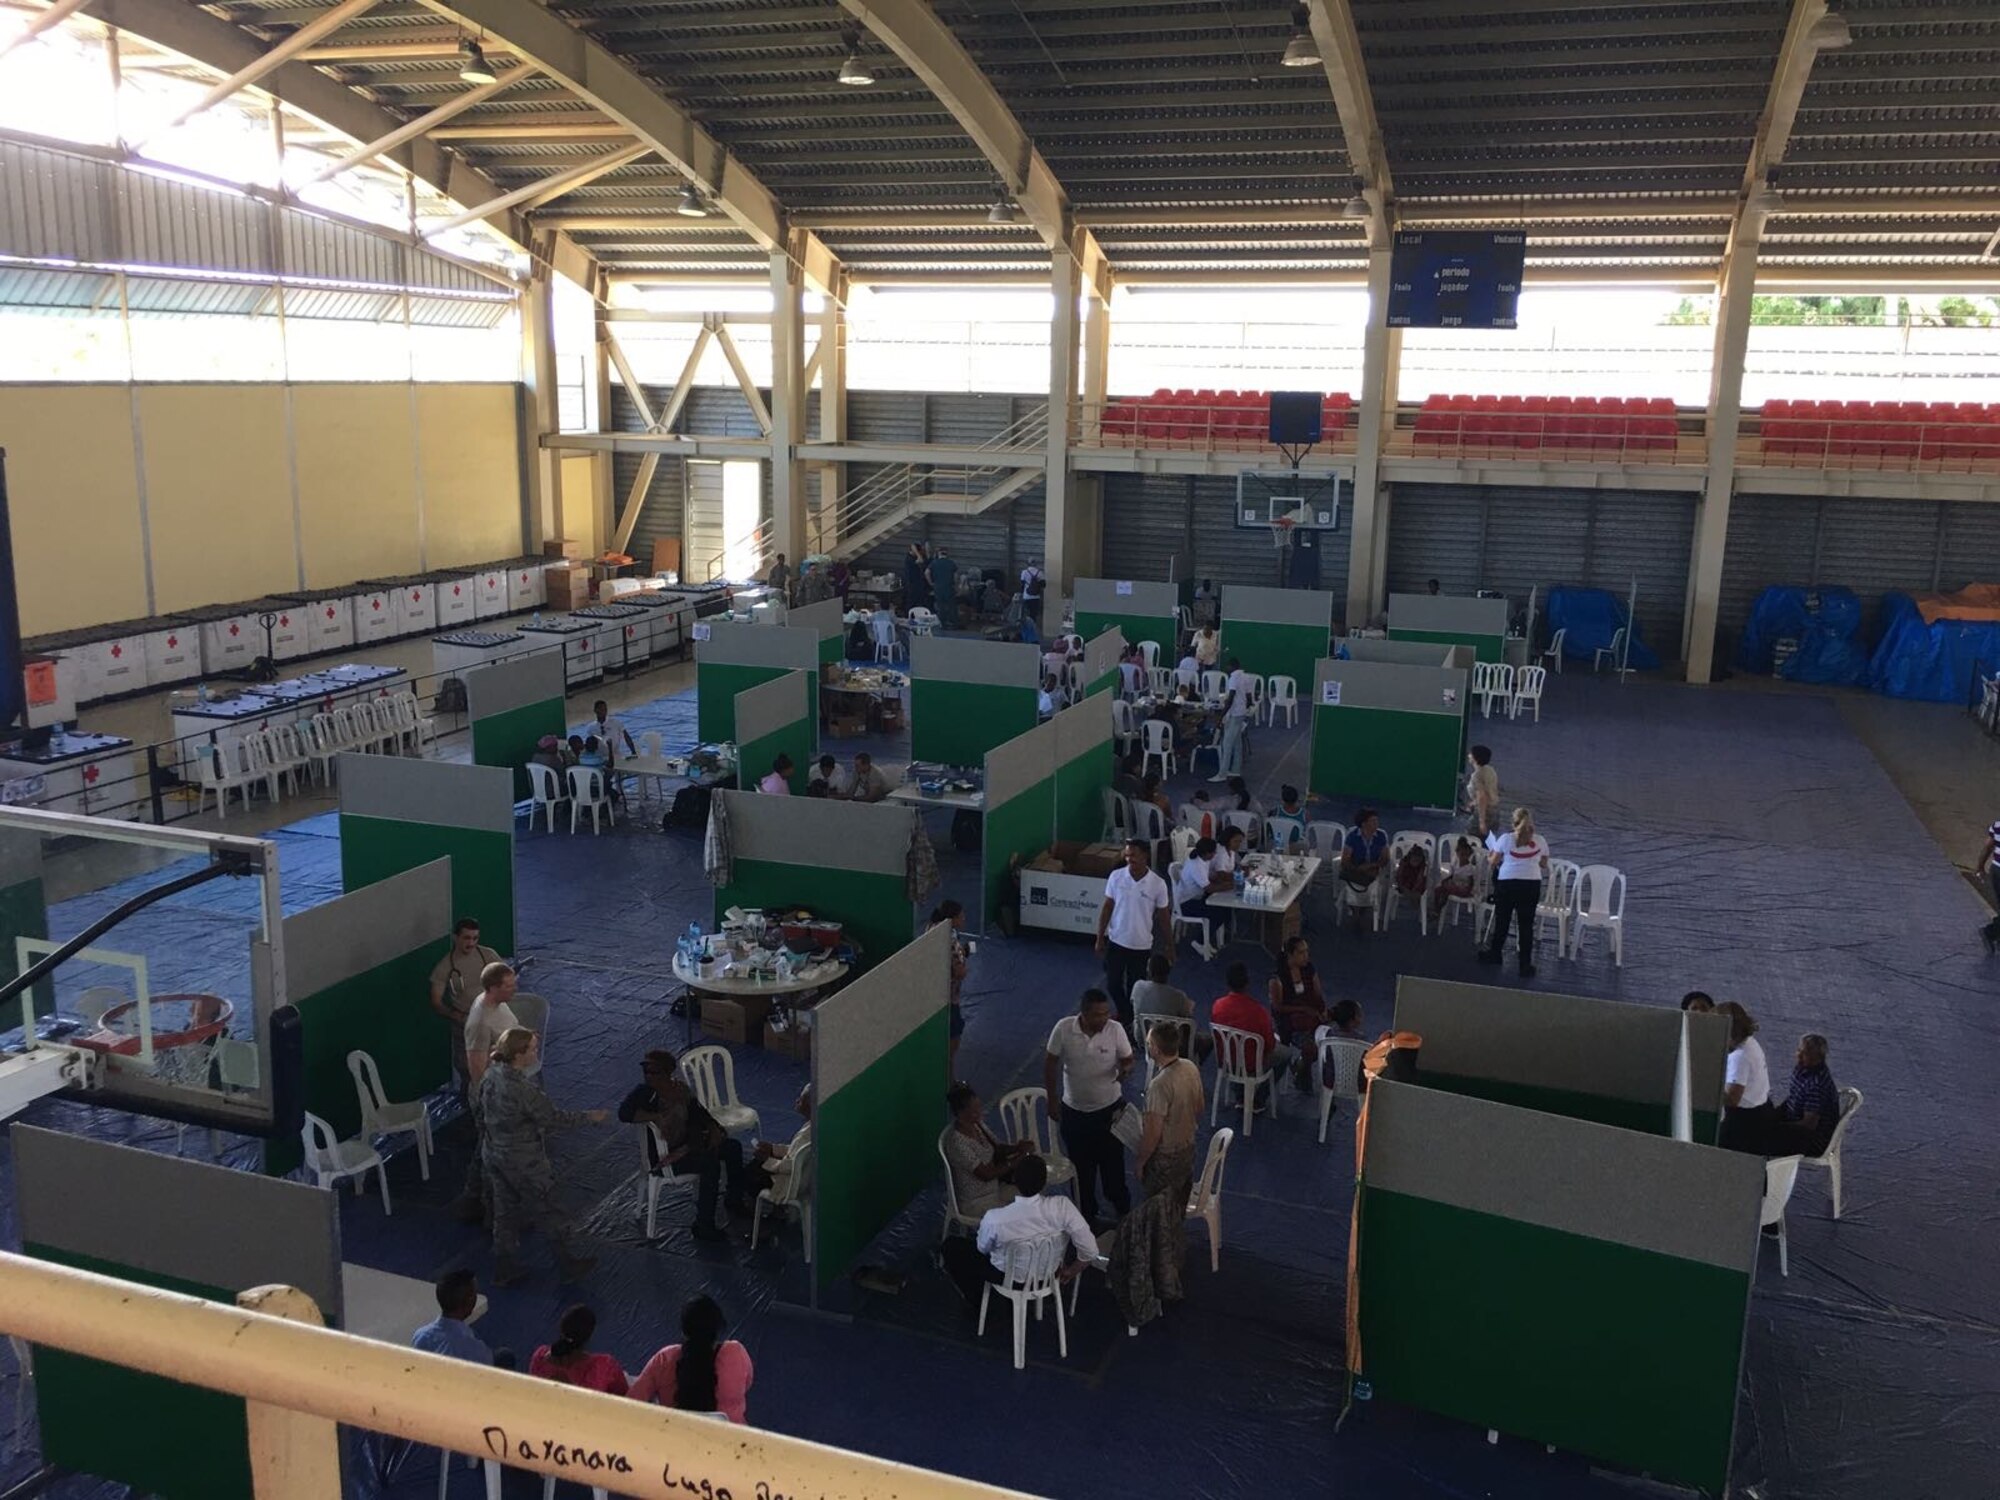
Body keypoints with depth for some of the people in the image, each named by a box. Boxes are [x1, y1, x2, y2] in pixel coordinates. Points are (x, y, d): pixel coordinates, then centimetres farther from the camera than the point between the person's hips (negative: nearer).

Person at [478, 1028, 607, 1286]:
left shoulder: (491, 1076, -7)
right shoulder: (523, 1090, -31)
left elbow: (482, 1116, 6)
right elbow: (553, 1118, -20)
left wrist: (485, 1145, 21)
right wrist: (589, 1117, -8)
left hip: (495, 1157, 8)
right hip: (524, 1164, -7)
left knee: (504, 1212, 21)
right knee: (549, 1214, 11)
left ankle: (505, 1269, 33)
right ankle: (571, 1263, 27)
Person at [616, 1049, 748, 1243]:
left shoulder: (680, 1089, -3)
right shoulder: (645, 1094, -22)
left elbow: (698, 1112, 9)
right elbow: (624, 1112, -40)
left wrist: (714, 1129, -7)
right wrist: (657, 1116, -40)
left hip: (686, 1143, 8)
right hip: (663, 1157, -8)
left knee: (733, 1148, 8)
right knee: (710, 1164, -28)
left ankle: (734, 1201, 28)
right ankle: (703, 1228, -20)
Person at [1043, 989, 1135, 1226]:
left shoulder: (1115, 1030, -18)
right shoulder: (1064, 1028, -18)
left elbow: (1127, 1060, -4)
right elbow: (1050, 1064, -6)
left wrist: (1125, 1070, -29)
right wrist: (1052, 1100, -3)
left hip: (1109, 1108, -1)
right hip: (1073, 1111, 1)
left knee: (1113, 1163, 10)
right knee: (1081, 1167, 16)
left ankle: (1123, 1213, 32)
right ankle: (1087, 1215, 37)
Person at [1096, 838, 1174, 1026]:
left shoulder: (1158, 884, -14)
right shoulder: (1116, 877, -10)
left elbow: (1164, 917, -4)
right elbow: (1107, 908, 0)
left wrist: (1169, 947, 1)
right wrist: (1100, 938, 1)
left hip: (1141, 946, -2)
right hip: (1116, 941, 2)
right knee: (1112, 985, 10)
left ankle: (1132, 1020, 33)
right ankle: (1125, 1014, 38)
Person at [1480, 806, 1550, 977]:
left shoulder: (1506, 838, -4)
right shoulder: (1540, 841, 2)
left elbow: (1494, 861, 2)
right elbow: (1543, 864, 12)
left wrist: (1490, 855, 24)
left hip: (1507, 883, -1)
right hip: (1532, 884, 1)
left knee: (1502, 920, 15)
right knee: (1526, 924, 6)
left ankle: (1495, 953, 32)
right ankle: (1526, 964, 9)